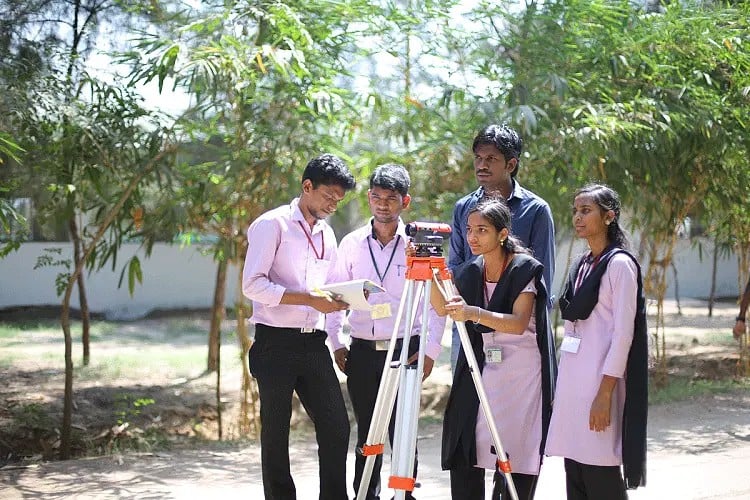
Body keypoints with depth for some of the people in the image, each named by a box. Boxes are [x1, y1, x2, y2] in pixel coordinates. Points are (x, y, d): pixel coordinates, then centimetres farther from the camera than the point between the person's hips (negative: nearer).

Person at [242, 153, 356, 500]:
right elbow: (253, 285, -14)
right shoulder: (272, 225, -6)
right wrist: (310, 299, -20)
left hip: (313, 344, 6)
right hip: (276, 344, -6)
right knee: (276, 433, 2)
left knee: (336, 426, 2)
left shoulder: (326, 234, 17)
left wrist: (337, 299, 4)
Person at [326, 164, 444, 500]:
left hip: (406, 350, -2)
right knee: (367, 431, 8)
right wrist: (337, 344, 5)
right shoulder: (352, 243, 7)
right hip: (362, 351, 2)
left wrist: (431, 350, -5)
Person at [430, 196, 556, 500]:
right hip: (478, 372, 5)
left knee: (513, 461, -6)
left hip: (520, 375, -5)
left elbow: (518, 323, -20)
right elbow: (442, 308, 2)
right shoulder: (470, 272, 9)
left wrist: (474, 313, -35)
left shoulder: (525, 269, -9)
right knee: (462, 457, -3)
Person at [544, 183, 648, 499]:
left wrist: (605, 393, -18)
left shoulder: (620, 264, -7)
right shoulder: (581, 265, 15)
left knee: (600, 473, -7)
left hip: (601, 378, -8)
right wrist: (564, 386, 14)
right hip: (572, 376, 8)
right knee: (574, 471, 7)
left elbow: (623, 332, -13)